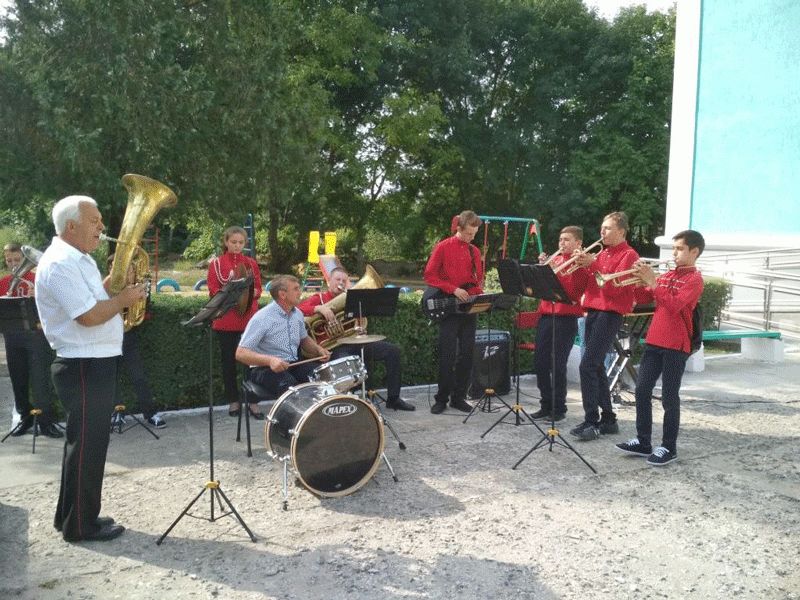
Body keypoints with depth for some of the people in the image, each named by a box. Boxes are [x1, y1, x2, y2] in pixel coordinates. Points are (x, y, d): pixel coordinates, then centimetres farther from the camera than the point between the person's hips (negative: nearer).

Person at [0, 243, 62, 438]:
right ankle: (25, 418, 21)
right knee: (18, 380, 9)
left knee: (40, 378, -7)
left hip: (35, 333, -4)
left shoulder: (36, 279, 2)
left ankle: (46, 421, -4)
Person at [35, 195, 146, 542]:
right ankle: (80, 525, 14)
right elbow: (89, 316, -25)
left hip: (97, 363, 11)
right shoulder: (59, 264, -18)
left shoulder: (78, 260, 15)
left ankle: (72, 515, 32)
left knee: (88, 444, 19)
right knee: (86, 445, 0)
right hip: (82, 367, -10)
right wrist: (124, 298, -11)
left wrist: (114, 281, 5)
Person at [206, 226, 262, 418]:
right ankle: (233, 401, 17)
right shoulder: (216, 263, 6)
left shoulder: (251, 263, 12)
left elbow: (258, 290, 9)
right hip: (226, 321, -1)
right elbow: (213, 291, -2)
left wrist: (251, 292, -14)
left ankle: (253, 401, 4)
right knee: (229, 360, 6)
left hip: (249, 317, 1)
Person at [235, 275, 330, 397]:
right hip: (265, 369, -6)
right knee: (291, 386, -36)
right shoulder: (262, 318, -15)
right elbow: (240, 354, -18)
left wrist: (318, 349, 3)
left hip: (293, 364, 6)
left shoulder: (297, 314, 8)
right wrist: (270, 360, -33)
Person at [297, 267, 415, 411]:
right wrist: (319, 308, -23)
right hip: (335, 347, -5)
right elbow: (299, 308, -8)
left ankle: (393, 398, -1)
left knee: (393, 350, -7)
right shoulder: (319, 299, 10)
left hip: (355, 342, 6)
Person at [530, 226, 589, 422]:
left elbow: (572, 291, -12)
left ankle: (559, 408, 7)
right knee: (540, 363, 6)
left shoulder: (580, 264, -1)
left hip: (566, 318, -6)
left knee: (558, 365, -6)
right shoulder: (555, 260, 16)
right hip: (546, 314, 6)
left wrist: (554, 271, -17)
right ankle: (546, 405, 18)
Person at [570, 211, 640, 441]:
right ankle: (608, 419, 19)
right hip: (593, 311, 8)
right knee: (596, 367, 10)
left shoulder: (628, 255, -4)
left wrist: (592, 265, -19)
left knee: (588, 365, -15)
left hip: (610, 314, -8)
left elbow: (614, 287, -16)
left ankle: (591, 422, -10)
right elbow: (582, 284, 14)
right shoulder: (601, 254, 19)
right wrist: (580, 265, -2)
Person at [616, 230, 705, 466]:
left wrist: (652, 282, -23)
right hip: (654, 341, 7)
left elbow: (674, 305, -21)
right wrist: (642, 280, -2)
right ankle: (643, 442, 16)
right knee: (642, 391, 7)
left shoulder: (694, 278, -6)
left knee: (669, 397, 0)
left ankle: (669, 447, 11)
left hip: (676, 345, -7)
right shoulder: (667, 275, 16)